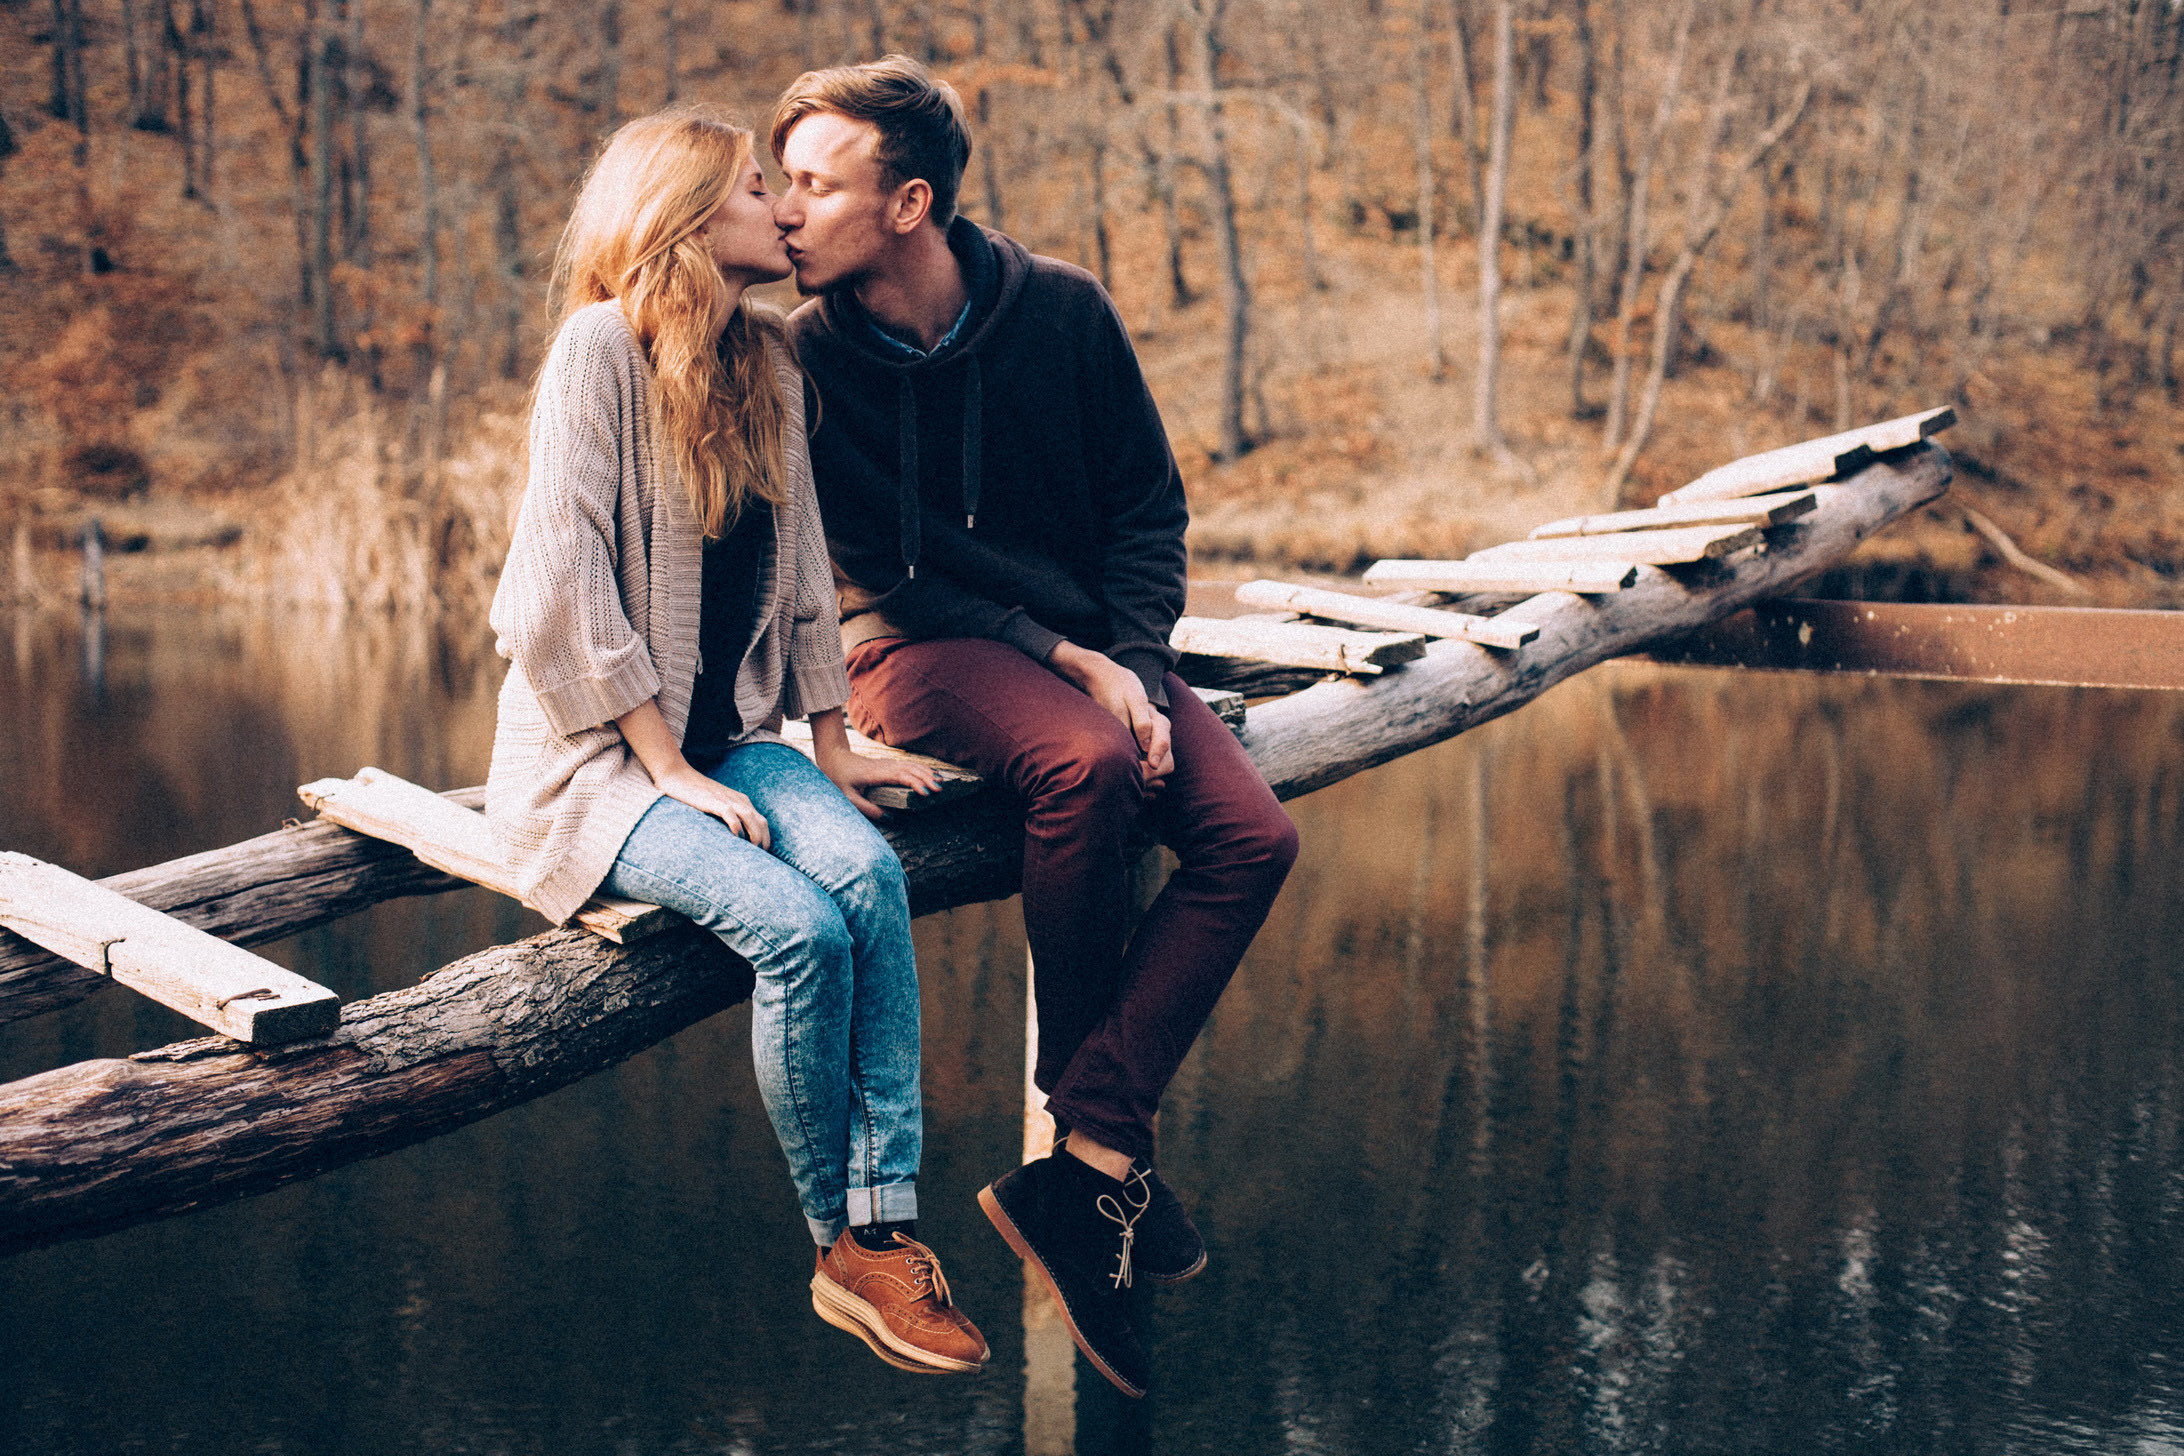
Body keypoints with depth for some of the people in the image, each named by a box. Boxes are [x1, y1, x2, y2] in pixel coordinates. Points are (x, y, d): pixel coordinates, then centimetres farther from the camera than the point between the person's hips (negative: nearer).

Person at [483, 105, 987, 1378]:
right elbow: (566, 581, -17)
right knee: (800, 926, -27)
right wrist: (669, 771, -17)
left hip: (734, 735, 6)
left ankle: (886, 1229, -20)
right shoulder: (603, 345, -12)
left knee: (871, 872, -23)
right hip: (598, 752, -6)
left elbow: (802, 565, 15)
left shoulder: (769, 363, 10)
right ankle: (841, 1244, -8)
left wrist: (833, 747, 10)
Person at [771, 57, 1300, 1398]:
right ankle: (1106, 1145, -16)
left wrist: (1132, 663, -11)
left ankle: (1078, 1173, -24)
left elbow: (1150, 506, 5)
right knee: (1087, 766, -35)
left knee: (1253, 836, -21)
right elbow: (888, 571, -8)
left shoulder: (1062, 311, -3)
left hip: (1094, 641, 4)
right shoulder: (806, 357, -9)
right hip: (920, 649, -4)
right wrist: (1068, 663, -18)